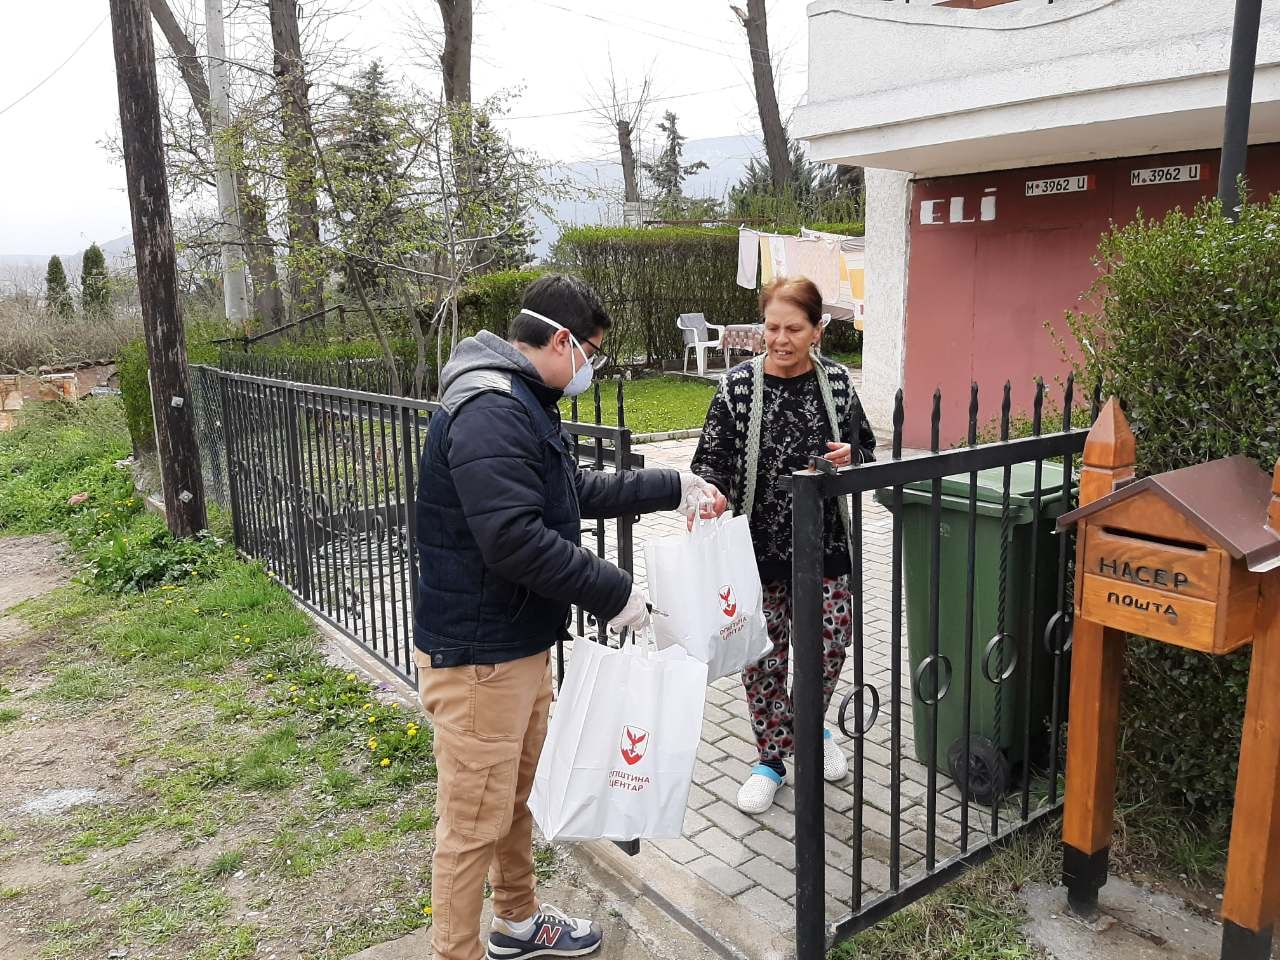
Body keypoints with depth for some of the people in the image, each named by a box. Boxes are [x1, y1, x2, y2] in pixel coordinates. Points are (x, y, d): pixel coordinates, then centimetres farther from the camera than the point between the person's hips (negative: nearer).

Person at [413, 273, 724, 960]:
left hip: (523, 642, 11)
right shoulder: (489, 411, -23)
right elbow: (514, 538, -31)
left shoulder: (524, 403, 13)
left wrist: (673, 487, 19)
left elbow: (577, 490, 22)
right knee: (476, 821, 3)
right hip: (476, 655, -11)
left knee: (517, 798, 24)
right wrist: (612, 592, -22)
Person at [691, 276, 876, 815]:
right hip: (758, 546, -2)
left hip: (824, 542, 2)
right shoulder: (739, 385, -8)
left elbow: (865, 449, 12)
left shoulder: (836, 381, 1)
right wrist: (710, 493, -28)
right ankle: (773, 756, 30)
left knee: (831, 644, 10)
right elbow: (713, 459, -7)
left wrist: (851, 459, -11)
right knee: (764, 654, 8)